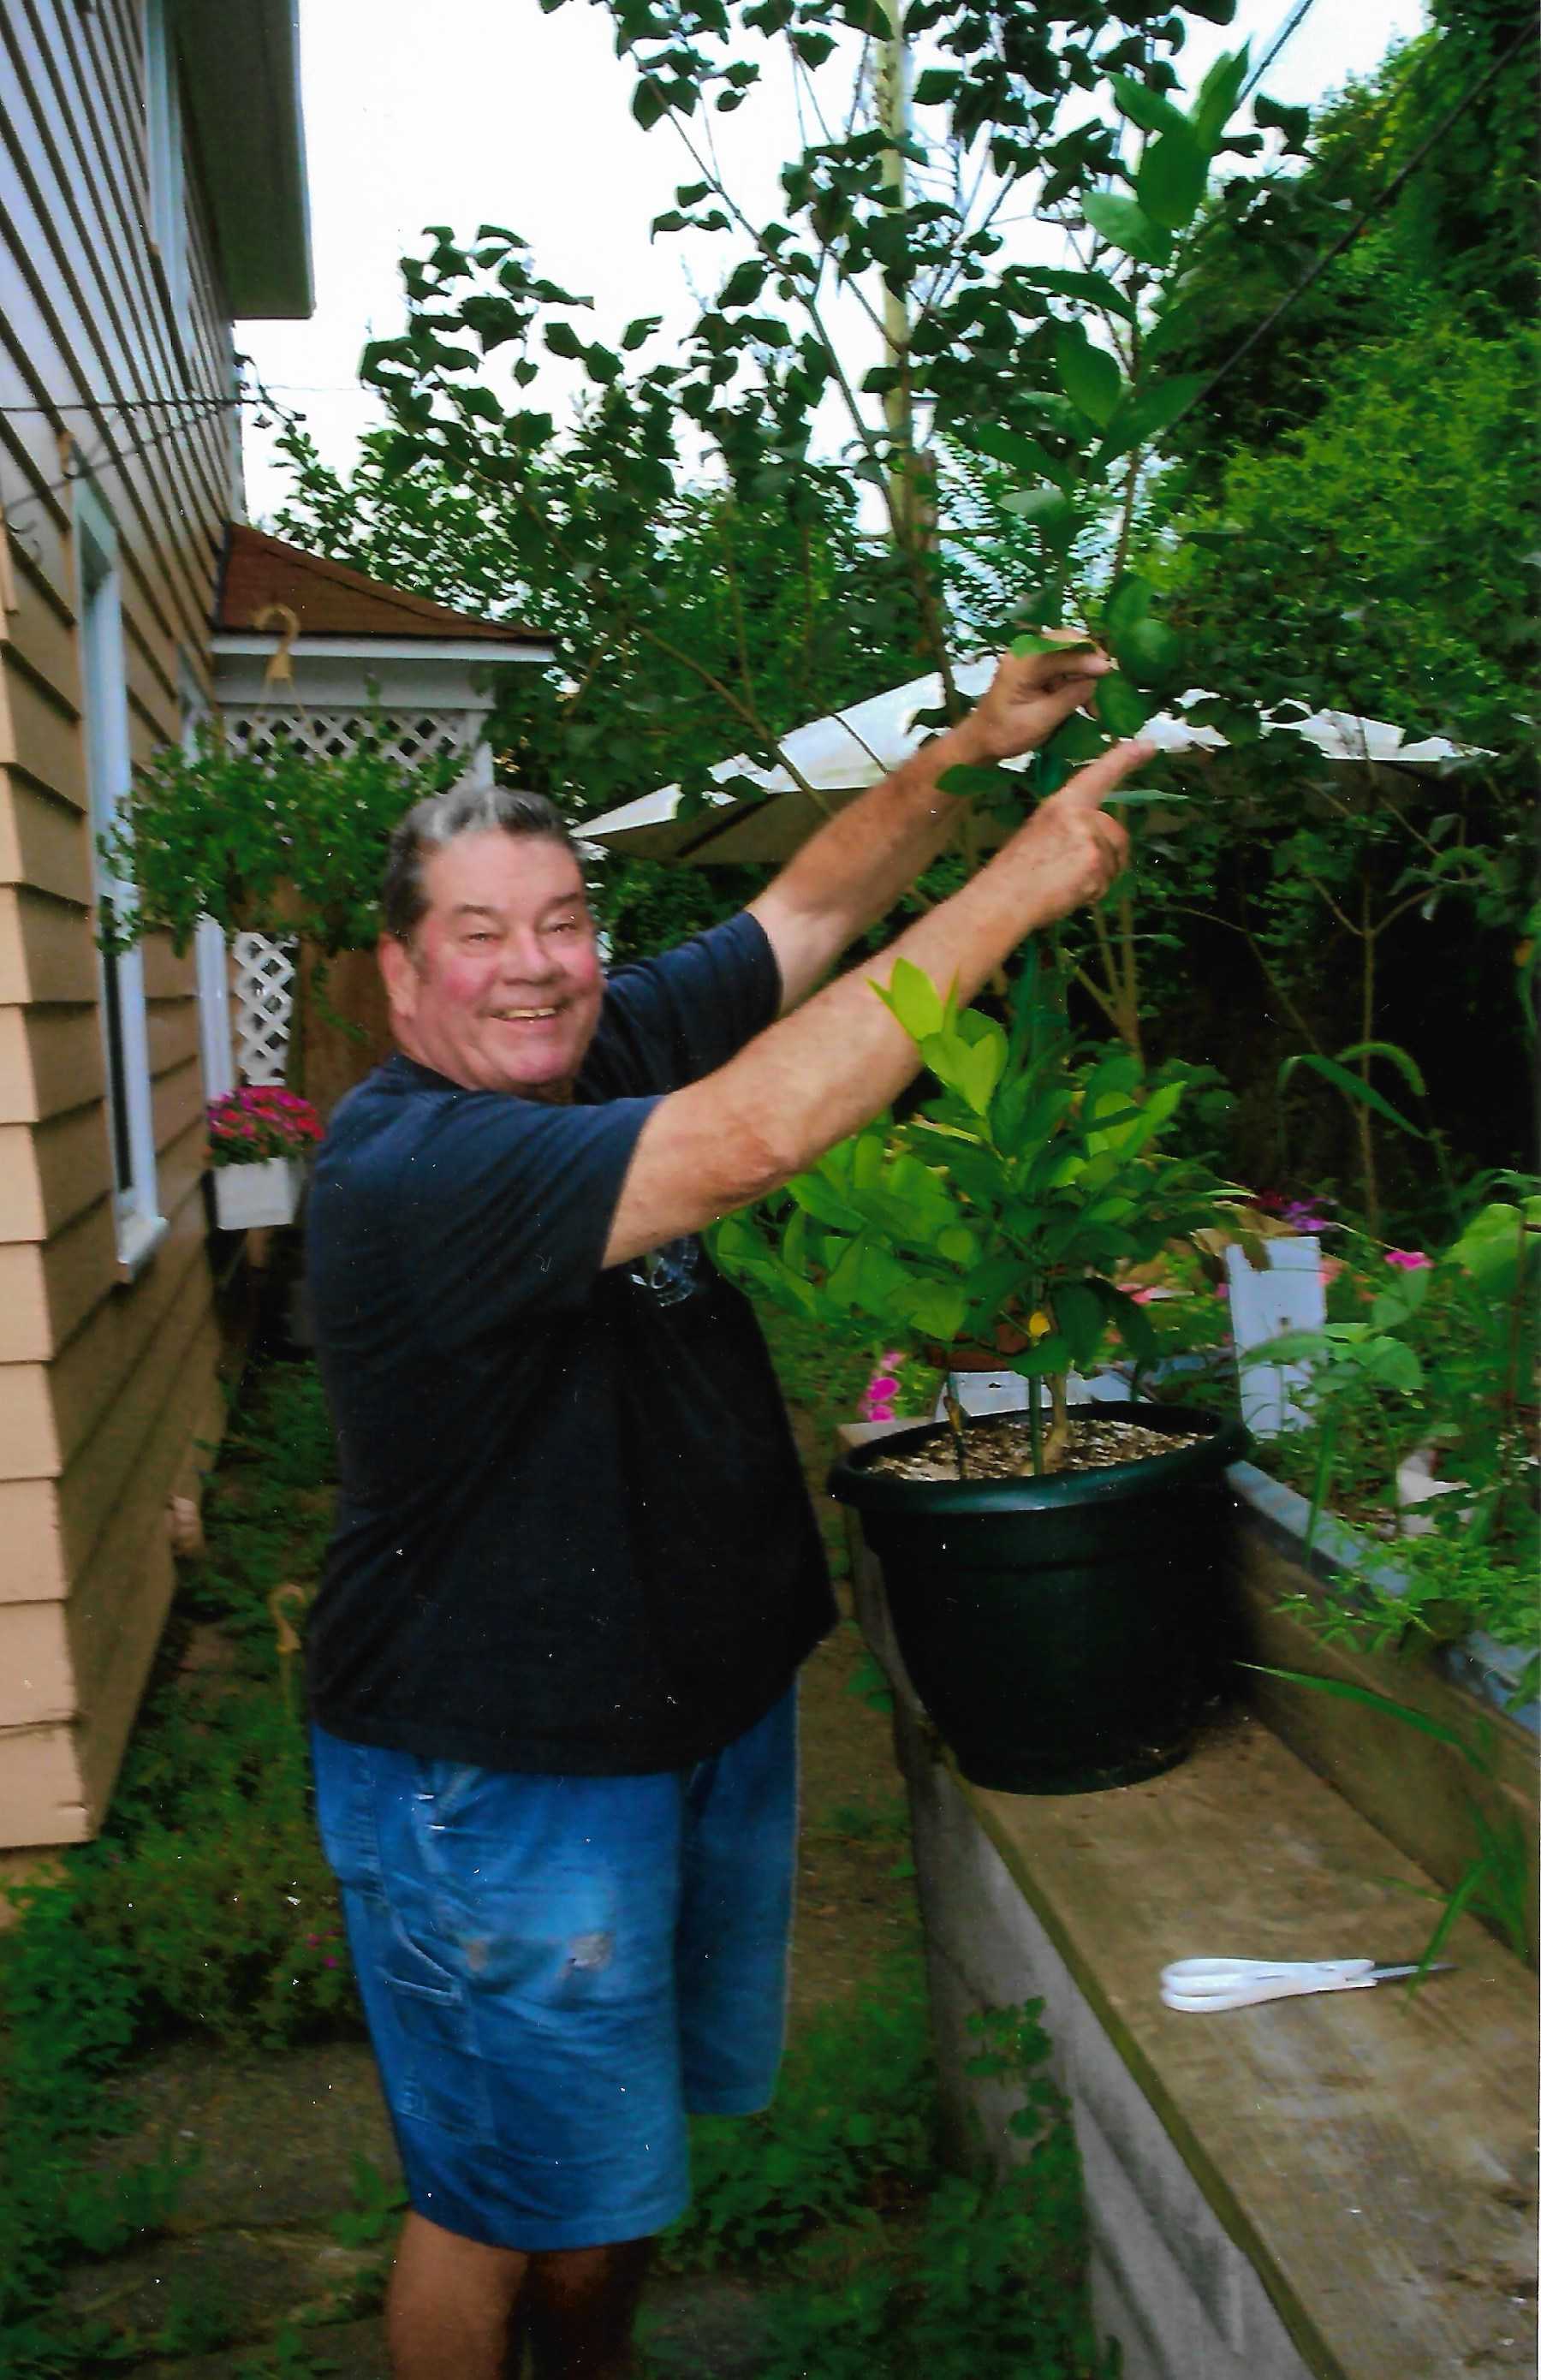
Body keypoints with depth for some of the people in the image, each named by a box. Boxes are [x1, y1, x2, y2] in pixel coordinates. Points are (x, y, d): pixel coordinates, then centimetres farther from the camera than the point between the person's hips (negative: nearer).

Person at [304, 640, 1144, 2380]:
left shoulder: (610, 1051, -1)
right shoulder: (406, 1167, -27)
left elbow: (807, 908, 6)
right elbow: (752, 1134, -38)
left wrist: (963, 754, -11)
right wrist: (1015, 888, -32)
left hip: (705, 1707, 8)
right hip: (500, 1779, -8)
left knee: (624, 2148, 26)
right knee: (511, 2199, 10)